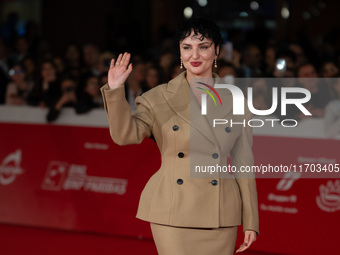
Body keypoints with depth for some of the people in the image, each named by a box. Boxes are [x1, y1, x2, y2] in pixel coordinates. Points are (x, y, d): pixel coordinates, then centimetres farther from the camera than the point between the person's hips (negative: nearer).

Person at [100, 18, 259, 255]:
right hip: (173, 214, -1)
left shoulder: (236, 102, 7)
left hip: (220, 217, 2)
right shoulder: (158, 99, 4)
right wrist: (115, 90, -26)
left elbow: (243, 164, 8)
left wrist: (251, 222, 6)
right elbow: (125, 134, -11)